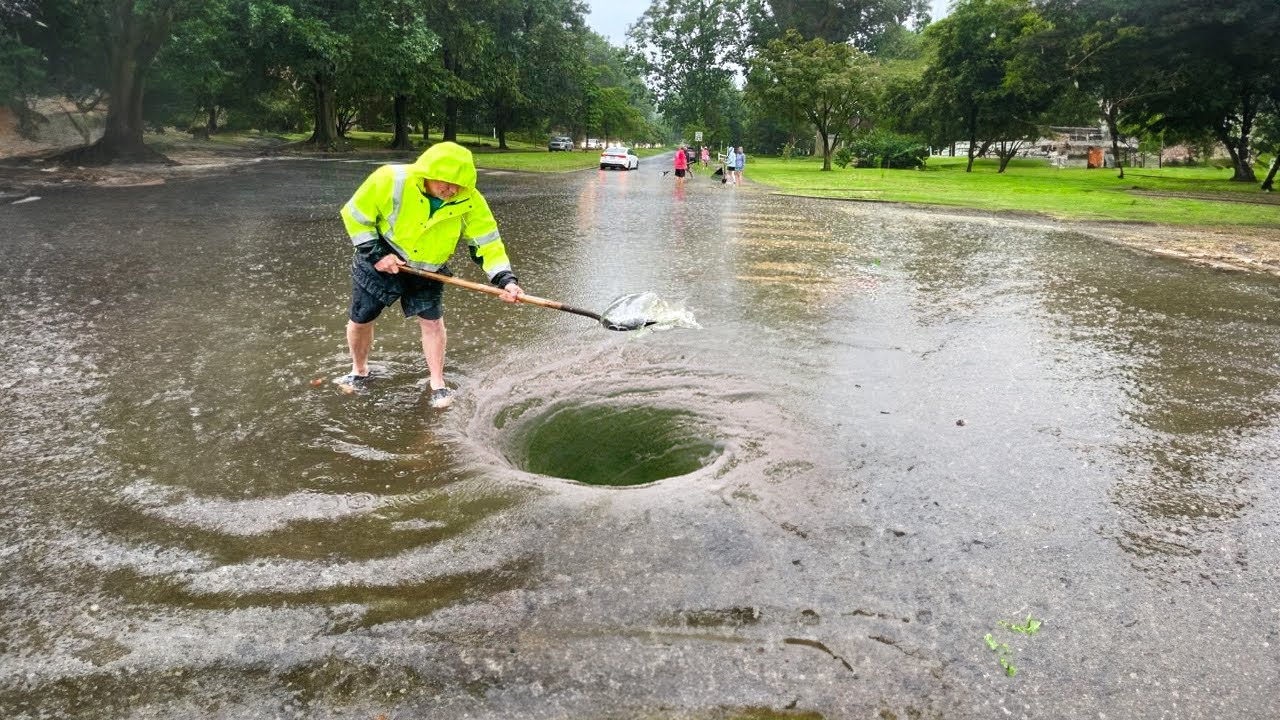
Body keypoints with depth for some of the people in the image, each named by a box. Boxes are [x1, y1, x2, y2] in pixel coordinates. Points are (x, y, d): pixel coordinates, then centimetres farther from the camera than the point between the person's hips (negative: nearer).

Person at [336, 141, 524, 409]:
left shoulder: (469, 201, -23)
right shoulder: (390, 180, -29)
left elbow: (487, 242, -18)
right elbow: (354, 215, -16)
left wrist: (505, 279, -32)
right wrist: (375, 254, -21)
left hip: (428, 269, 1)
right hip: (379, 262, -1)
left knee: (432, 320, -7)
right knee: (360, 319, 10)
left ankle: (438, 384, 10)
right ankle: (359, 372, 36)